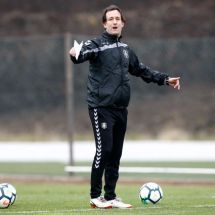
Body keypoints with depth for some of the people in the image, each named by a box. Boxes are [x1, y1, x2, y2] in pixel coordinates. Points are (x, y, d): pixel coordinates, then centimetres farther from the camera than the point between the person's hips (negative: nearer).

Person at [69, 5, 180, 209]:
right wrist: (75, 54, -50)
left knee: (116, 154, 8)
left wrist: (165, 79, 28)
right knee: (104, 150, -12)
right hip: (101, 107, -7)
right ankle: (95, 196, -2)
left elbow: (141, 70, 30)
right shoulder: (97, 44, -4)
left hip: (120, 108, 7)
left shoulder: (125, 49, 17)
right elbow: (84, 53, -26)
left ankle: (110, 196, 17)